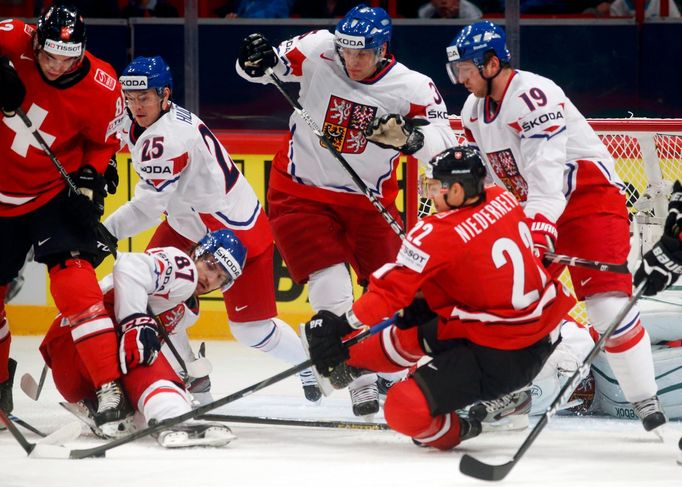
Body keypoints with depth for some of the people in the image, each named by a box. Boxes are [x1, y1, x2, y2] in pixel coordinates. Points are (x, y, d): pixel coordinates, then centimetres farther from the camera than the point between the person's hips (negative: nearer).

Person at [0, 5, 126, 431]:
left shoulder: (102, 89, -17)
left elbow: (105, 140, -1)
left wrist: (92, 177, -16)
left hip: (56, 192, -3)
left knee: (71, 273, -23)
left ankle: (109, 385, -25)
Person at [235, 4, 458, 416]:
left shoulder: (411, 88, -15)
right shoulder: (317, 53, -14)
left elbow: (445, 146, -20)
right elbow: (264, 68, -4)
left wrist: (409, 137, -39)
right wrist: (256, 61, -27)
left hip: (369, 200, 1)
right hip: (302, 192, -1)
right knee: (333, 293, -13)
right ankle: (361, 381, -4)